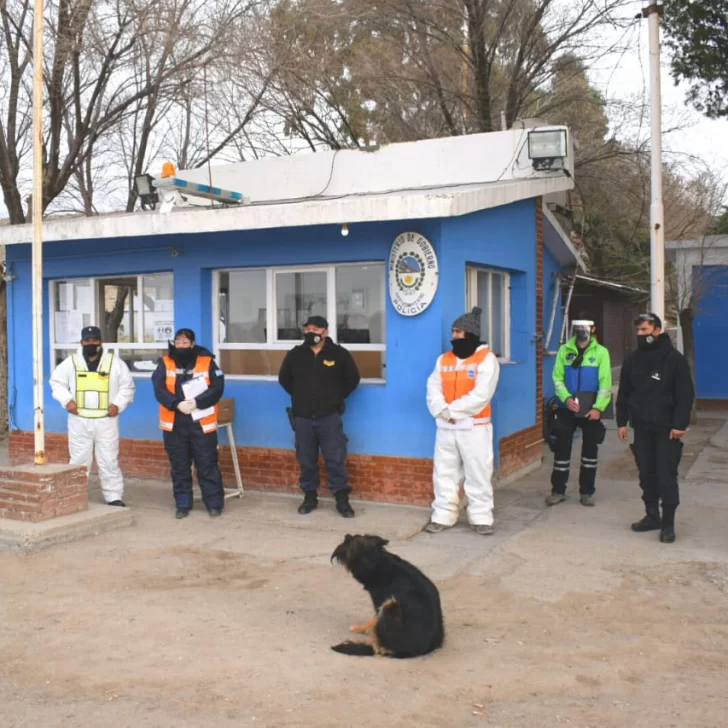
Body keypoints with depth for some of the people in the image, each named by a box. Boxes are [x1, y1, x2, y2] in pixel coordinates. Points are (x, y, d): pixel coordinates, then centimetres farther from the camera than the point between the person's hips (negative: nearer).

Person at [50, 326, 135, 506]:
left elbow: (127, 386, 5)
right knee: (79, 461, 8)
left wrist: (118, 404, -9)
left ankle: (114, 497, 8)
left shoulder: (114, 361, 1)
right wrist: (67, 400, -6)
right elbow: (57, 382, 10)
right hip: (79, 420, 1)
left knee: (109, 460, 2)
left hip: (106, 420, -1)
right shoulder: (71, 362, 4)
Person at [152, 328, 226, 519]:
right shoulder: (165, 363, 4)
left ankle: (214, 504, 13)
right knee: (179, 467, 10)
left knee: (207, 465, 3)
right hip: (174, 424, 2)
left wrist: (196, 402, -21)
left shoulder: (207, 362, 0)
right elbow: (159, 389, -7)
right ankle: (183, 505, 20)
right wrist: (177, 404, -22)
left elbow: (217, 388, -8)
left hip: (201, 423, -2)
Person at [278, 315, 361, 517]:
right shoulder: (294, 355, 2)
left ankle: (342, 499, 8)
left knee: (336, 459, -1)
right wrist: (300, 396, 13)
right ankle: (310, 497, 22)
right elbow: (284, 379, 16)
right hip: (302, 418, 2)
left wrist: (337, 397, 4)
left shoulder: (339, 354, -4)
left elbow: (352, 379, 6)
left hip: (329, 417, -2)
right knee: (306, 460, 9)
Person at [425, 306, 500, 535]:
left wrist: (452, 411, -16)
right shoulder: (444, 359, 10)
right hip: (445, 427, 5)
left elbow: (481, 395, -17)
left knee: (478, 475, 2)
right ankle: (442, 516, 19)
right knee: (444, 473, 10)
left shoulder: (486, 358, -7)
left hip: (474, 427, -5)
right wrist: (443, 412, -16)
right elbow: (433, 390, 2)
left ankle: (481, 518, 12)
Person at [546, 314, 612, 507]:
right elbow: (557, 378, 0)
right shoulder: (565, 350, 2)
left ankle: (586, 492, 19)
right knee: (561, 448, 3)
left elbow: (605, 383, -6)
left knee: (590, 450, 8)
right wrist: (567, 398, -15)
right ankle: (558, 490, 14)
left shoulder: (601, 352, -2)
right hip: (567, 408, 1)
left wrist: (598, 407, -15)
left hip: (591, 409, -1)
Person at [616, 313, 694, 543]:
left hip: (666, 428, -5)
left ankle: (668, 523, 3)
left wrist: (679, 424, -15)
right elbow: (624, 393, 12)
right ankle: (652, 516, 23)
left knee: (666, 477, -4)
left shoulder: (674, 359, -7)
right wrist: (622, 422, 8)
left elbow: (685, 395, -9)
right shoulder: (632, 359, 7)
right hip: (642, 427, 5)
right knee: (646, 474, 11)